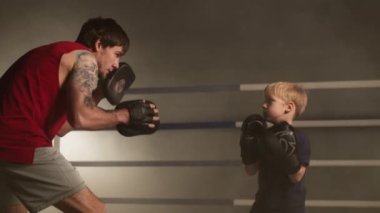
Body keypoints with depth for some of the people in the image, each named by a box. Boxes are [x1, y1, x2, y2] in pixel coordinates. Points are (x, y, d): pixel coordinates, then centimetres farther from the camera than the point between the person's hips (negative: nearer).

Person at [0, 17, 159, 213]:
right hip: (19, 141, -10)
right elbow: (80, 118, -15)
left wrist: (100, 93, 26)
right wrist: (124, 115, -1)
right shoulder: (84, 58, 1)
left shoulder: (56, 56, 27)